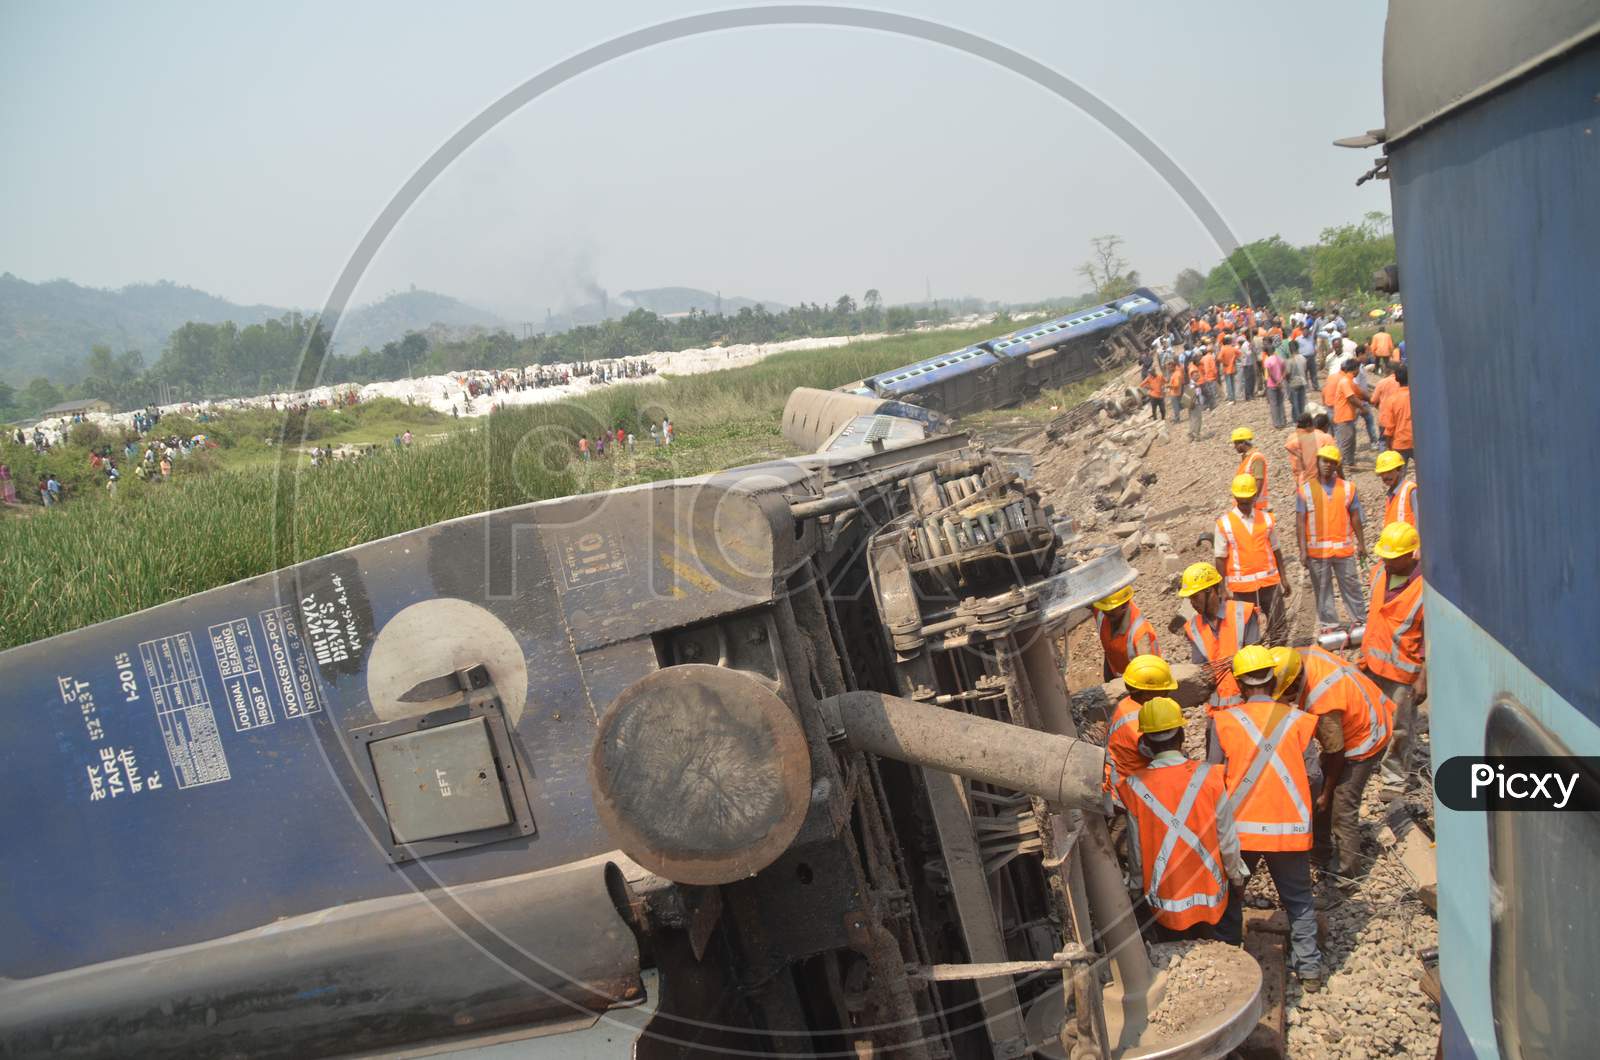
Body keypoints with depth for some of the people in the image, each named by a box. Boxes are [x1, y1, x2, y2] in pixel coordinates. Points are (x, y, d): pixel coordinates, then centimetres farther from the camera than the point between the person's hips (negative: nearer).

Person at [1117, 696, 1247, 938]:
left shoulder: (1135, 787, -17)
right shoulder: (1209, 777, -17)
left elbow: (1136, 849, -7)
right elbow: (1227, 839, -8)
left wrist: (1140, 882, 11)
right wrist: (1237, 875, 10)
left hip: (1165, 899, 0)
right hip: (1208, 892, 1)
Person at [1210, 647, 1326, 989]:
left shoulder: (1223, 720, -3)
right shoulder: (1299, 720, 0)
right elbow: (1312, 777, 0)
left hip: (1239, 828, -1)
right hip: (1290, 828, 1)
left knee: (1229, 896, 17)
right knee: (1299, 900, 17)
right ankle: (1309, 969, 18)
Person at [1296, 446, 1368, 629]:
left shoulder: (1348, 488, 6)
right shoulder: (1305, 490, 0)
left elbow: (1355, 518, 9)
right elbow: (1300, 522, -2)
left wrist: (1361, 545, 7)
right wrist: (1303, 550, -7)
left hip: (1344, 549, 1)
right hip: (1316, 550, -1)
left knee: (1351, 587, 7)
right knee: (1322, 590, 6)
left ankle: (1359, 621, 16)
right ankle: (1329, 625, 15)